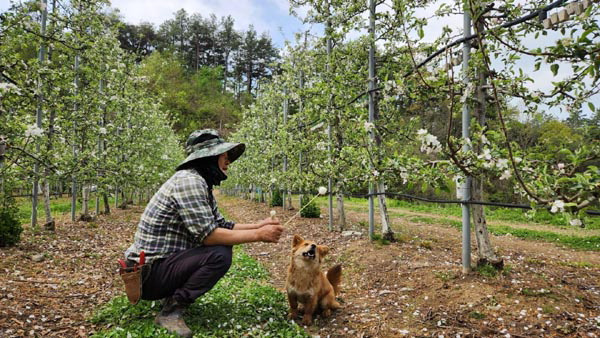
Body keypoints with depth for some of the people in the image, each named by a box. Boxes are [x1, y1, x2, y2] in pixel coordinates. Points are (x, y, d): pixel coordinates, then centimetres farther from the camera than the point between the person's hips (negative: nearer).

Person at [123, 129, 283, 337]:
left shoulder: (202, 184, 10)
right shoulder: (189, 181, -21)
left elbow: (222, 226, 11)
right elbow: (208, 235, -25)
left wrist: (259, 225, 1)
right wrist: (258, 235, -19)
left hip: (164, 262, 10)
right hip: (148, 273, -10)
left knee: (222, 243, 9)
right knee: (219, 255, -24)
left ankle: (174, 294, 11)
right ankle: (171, 311, -11)